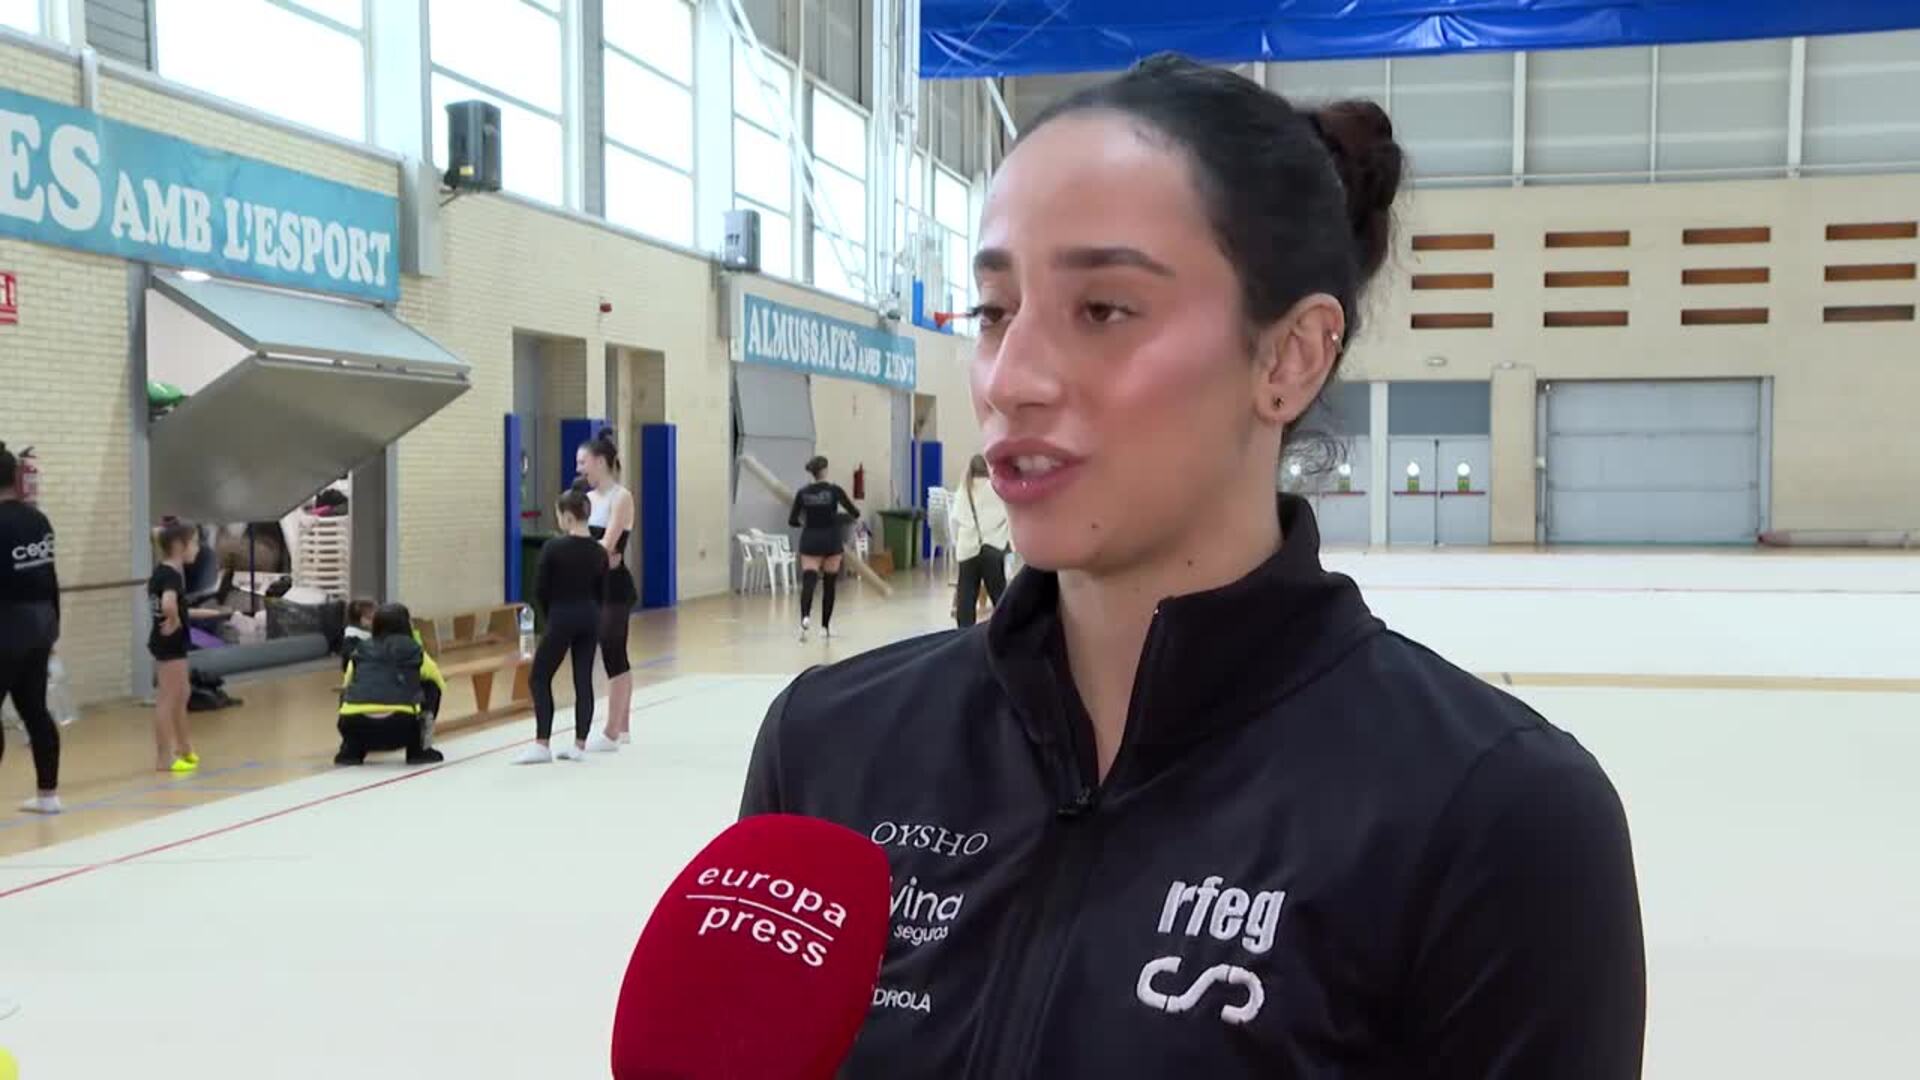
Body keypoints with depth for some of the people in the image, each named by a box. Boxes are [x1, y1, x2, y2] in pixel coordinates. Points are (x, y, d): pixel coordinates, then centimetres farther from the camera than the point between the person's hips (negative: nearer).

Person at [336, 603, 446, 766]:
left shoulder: (361, 651, 20)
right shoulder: (414, 651, 17)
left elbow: (346, 687, 31)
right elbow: (440, 684, 32)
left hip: (355, 727, 3)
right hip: (400, 728, -2)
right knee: (431, 686, 24)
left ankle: (351, 750, 21)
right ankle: (418, 749, 17)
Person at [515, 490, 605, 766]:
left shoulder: (554, 547, -12)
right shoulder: (599, 551, 2)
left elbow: (539, 590, -7)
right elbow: (602, 594, 7)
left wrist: (548, 618, 8)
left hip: (561, 618, -5)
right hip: (590, 619, 5)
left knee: (540, 678, 4)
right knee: (584, 680, 8)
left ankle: (542, 744, 0)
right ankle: (579, 744, 9)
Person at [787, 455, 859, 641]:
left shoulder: (803, 493, -1)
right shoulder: (834, 490, -8)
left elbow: (792, 521, 2)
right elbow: (855, 513, 0)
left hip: (810, 542, 1)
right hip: (831, 541, -1)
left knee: (808, 582, -7)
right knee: (829, 585, 13)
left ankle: (805, 617, -34)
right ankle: (825, 626, 19)